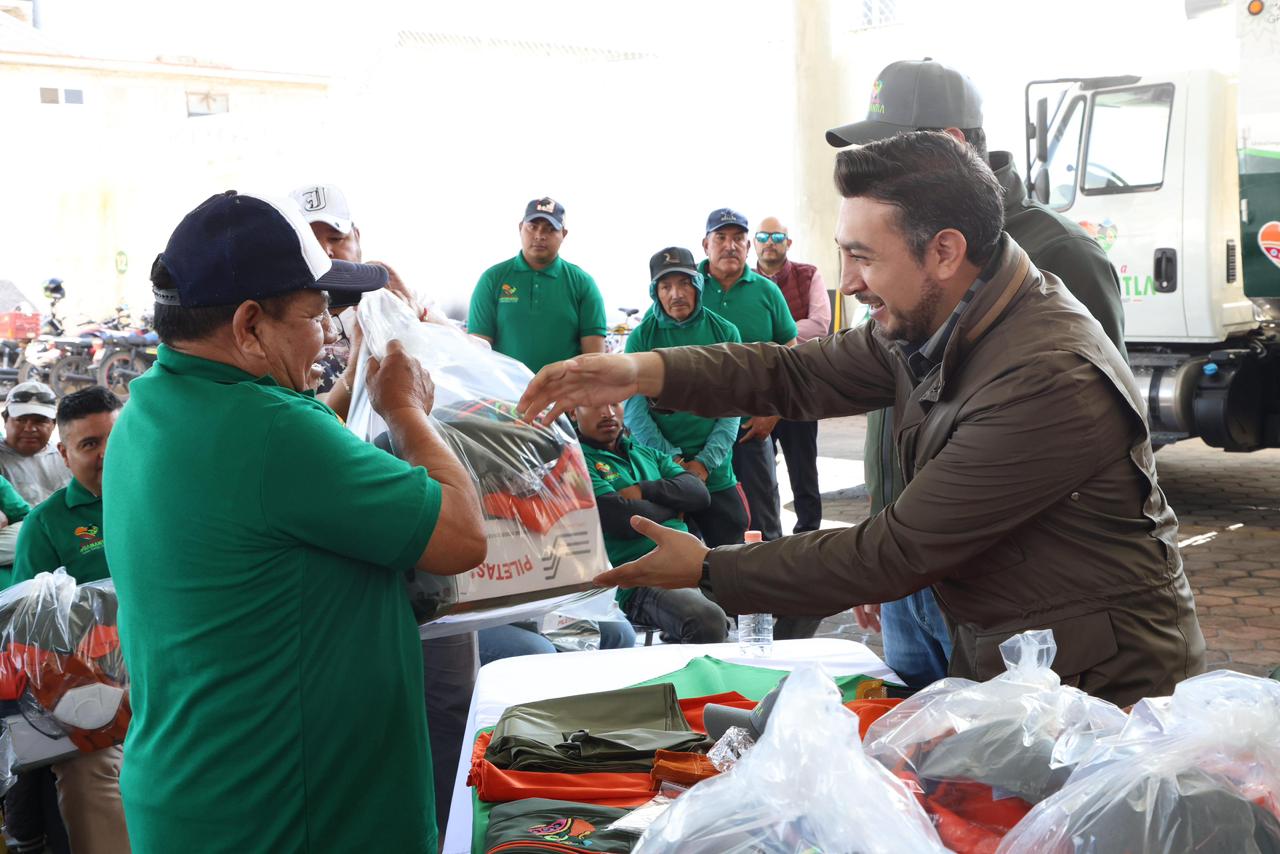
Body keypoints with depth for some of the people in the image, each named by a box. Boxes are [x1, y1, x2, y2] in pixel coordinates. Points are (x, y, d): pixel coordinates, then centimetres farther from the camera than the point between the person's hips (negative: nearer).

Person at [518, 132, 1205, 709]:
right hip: (991, 661, 7)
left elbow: (899, 551, -26)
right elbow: (801, 373, 5)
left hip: (1098, 684, -7)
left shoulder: (1051, 379, -29)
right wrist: (645, 372, -12)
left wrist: (710, 571, -18)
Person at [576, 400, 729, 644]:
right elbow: (623, 520, -14)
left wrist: (644, 491, -5)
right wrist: (673, 507, 6)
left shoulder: (647, 454, 24)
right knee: (708, 620, -35)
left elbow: (700, 493, 10)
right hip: (638, 582, -7)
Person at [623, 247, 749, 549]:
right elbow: (635, 411, -6)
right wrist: (673, 460, -14)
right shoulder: (641, 338, 0)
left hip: (716, 473, 1)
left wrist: (705, 462, -11)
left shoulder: (725, 333, 3)